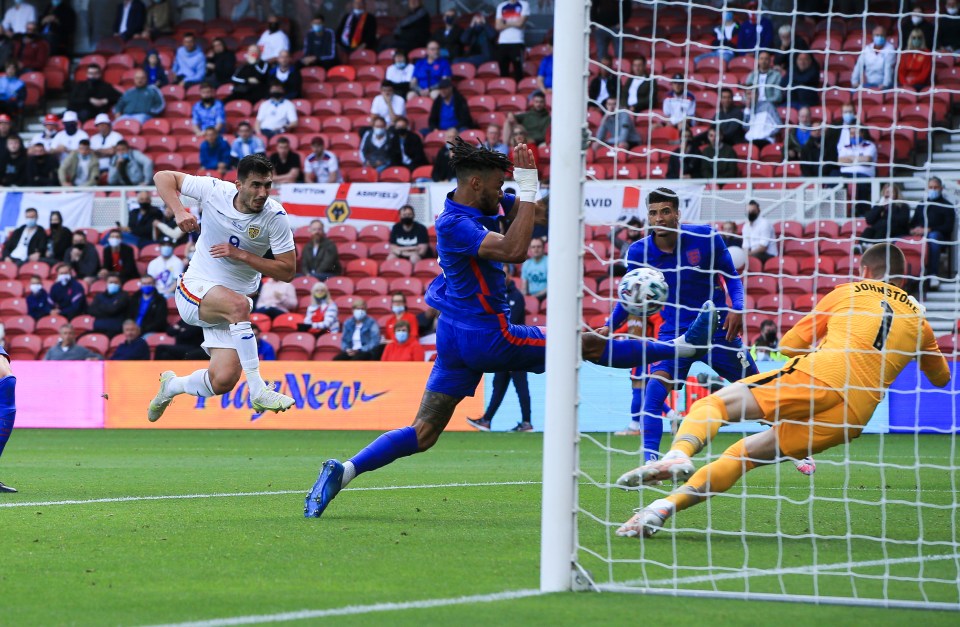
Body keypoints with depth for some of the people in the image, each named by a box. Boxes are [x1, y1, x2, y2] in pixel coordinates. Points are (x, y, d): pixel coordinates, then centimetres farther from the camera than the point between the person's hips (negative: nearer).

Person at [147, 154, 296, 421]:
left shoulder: (275, 217, -13)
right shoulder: (215, 191, -13)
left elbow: (287, 271, -12)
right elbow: (163, 177, -1)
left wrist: (241, 255, -23)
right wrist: (179, 211, -19)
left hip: (234, 302, 2)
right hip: (195, 289, -2)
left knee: (223, 381, -12)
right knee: (238, 304, -37)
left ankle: (171, 386, 23)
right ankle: (258, 392, -32)